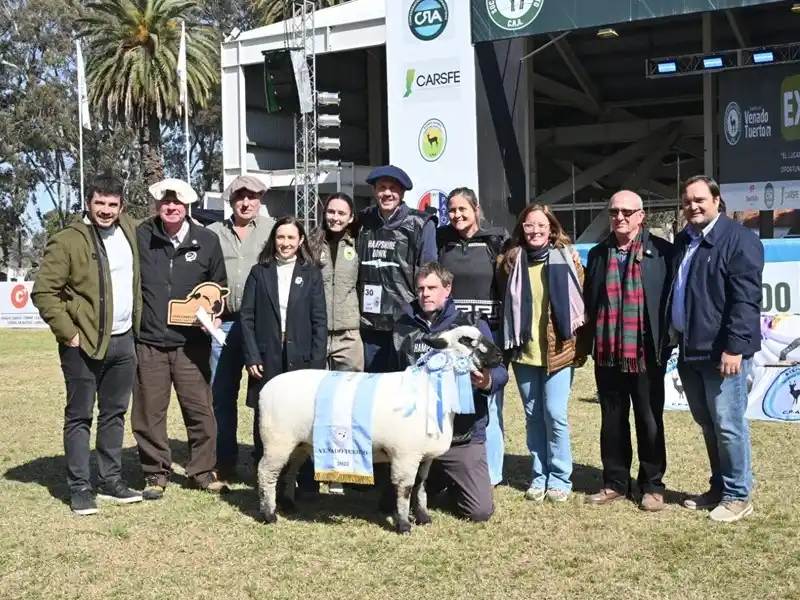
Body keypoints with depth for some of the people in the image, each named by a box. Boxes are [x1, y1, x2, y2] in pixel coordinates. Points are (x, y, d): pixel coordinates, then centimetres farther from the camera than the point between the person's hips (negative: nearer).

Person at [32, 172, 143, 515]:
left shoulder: (130, 231, 7)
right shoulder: (68, 241, -10)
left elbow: (135, 281, 23)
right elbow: (44, 292, -11)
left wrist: (138, 324, 13)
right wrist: (68, 333, -14)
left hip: (123, 341, 6)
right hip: (84, 344, -6)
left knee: (115, 415, 13)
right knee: (79, 417, 2)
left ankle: (111, 481, 22)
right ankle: (79, 488, 9)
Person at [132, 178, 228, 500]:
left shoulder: (207, 241, 2)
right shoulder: (140, 237, -1)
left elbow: (219, 287, 13)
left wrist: (214, 316, -1)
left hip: (191, 342, 1)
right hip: (148, 341, 0)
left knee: (200, 409, 5)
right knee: (149, 412, 5)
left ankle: (203, 470, 19)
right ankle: (156, 473, 20)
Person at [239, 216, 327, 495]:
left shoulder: (311, 274, 7)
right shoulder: (259, 272, 8)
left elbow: (319, 321, 3)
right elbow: (247, 316, 4)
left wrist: (317, 364, -5)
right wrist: (252, 356, -5)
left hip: (300, 359, -1)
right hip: (267, 359, 1)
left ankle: (307, 486, 5)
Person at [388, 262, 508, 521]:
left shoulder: (473, 326, -3)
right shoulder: (404, 327, 7)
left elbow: (499, 371, -7)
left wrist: (488, 382, -29)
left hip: (463, 437, -3)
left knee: (480, 511, -10)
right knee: (390, 504, 6)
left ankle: (454, 485, 25)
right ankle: (437, 481, 34)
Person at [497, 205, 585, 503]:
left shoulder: (565, 258, 0)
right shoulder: (511, 260, 4)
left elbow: (581, 299, 2)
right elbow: (504, 303, 10)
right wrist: (507, 345, 6)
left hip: (558, 350, -2)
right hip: (524, 351, 2)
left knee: (555, 414, -5)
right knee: (533, 415, 8)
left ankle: (559, 478, 8)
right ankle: (539, 476, 19)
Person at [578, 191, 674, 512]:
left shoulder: (661, 251, -3)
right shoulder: (598, 254, 9)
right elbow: (588, 303, 11)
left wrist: (667, 343, -7)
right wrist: (583, 345, 9)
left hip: (646, 354, -3)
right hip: (607, 354, 4)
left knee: (649, 421, 7)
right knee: (612, 421, 12)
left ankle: (652, 485, 19)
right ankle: (615, 482, 23)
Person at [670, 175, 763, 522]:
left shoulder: (738, 239, -10)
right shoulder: (683, 241, 15)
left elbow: (746, 299, -17)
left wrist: (734, 347, -22)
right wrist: (676, 339, 16)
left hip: (721, 350, -8)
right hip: (690, 349, 8)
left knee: (727, 424, -3)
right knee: (707, 424, 15)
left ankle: (738, 496, 10)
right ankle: (719, 488, 27)